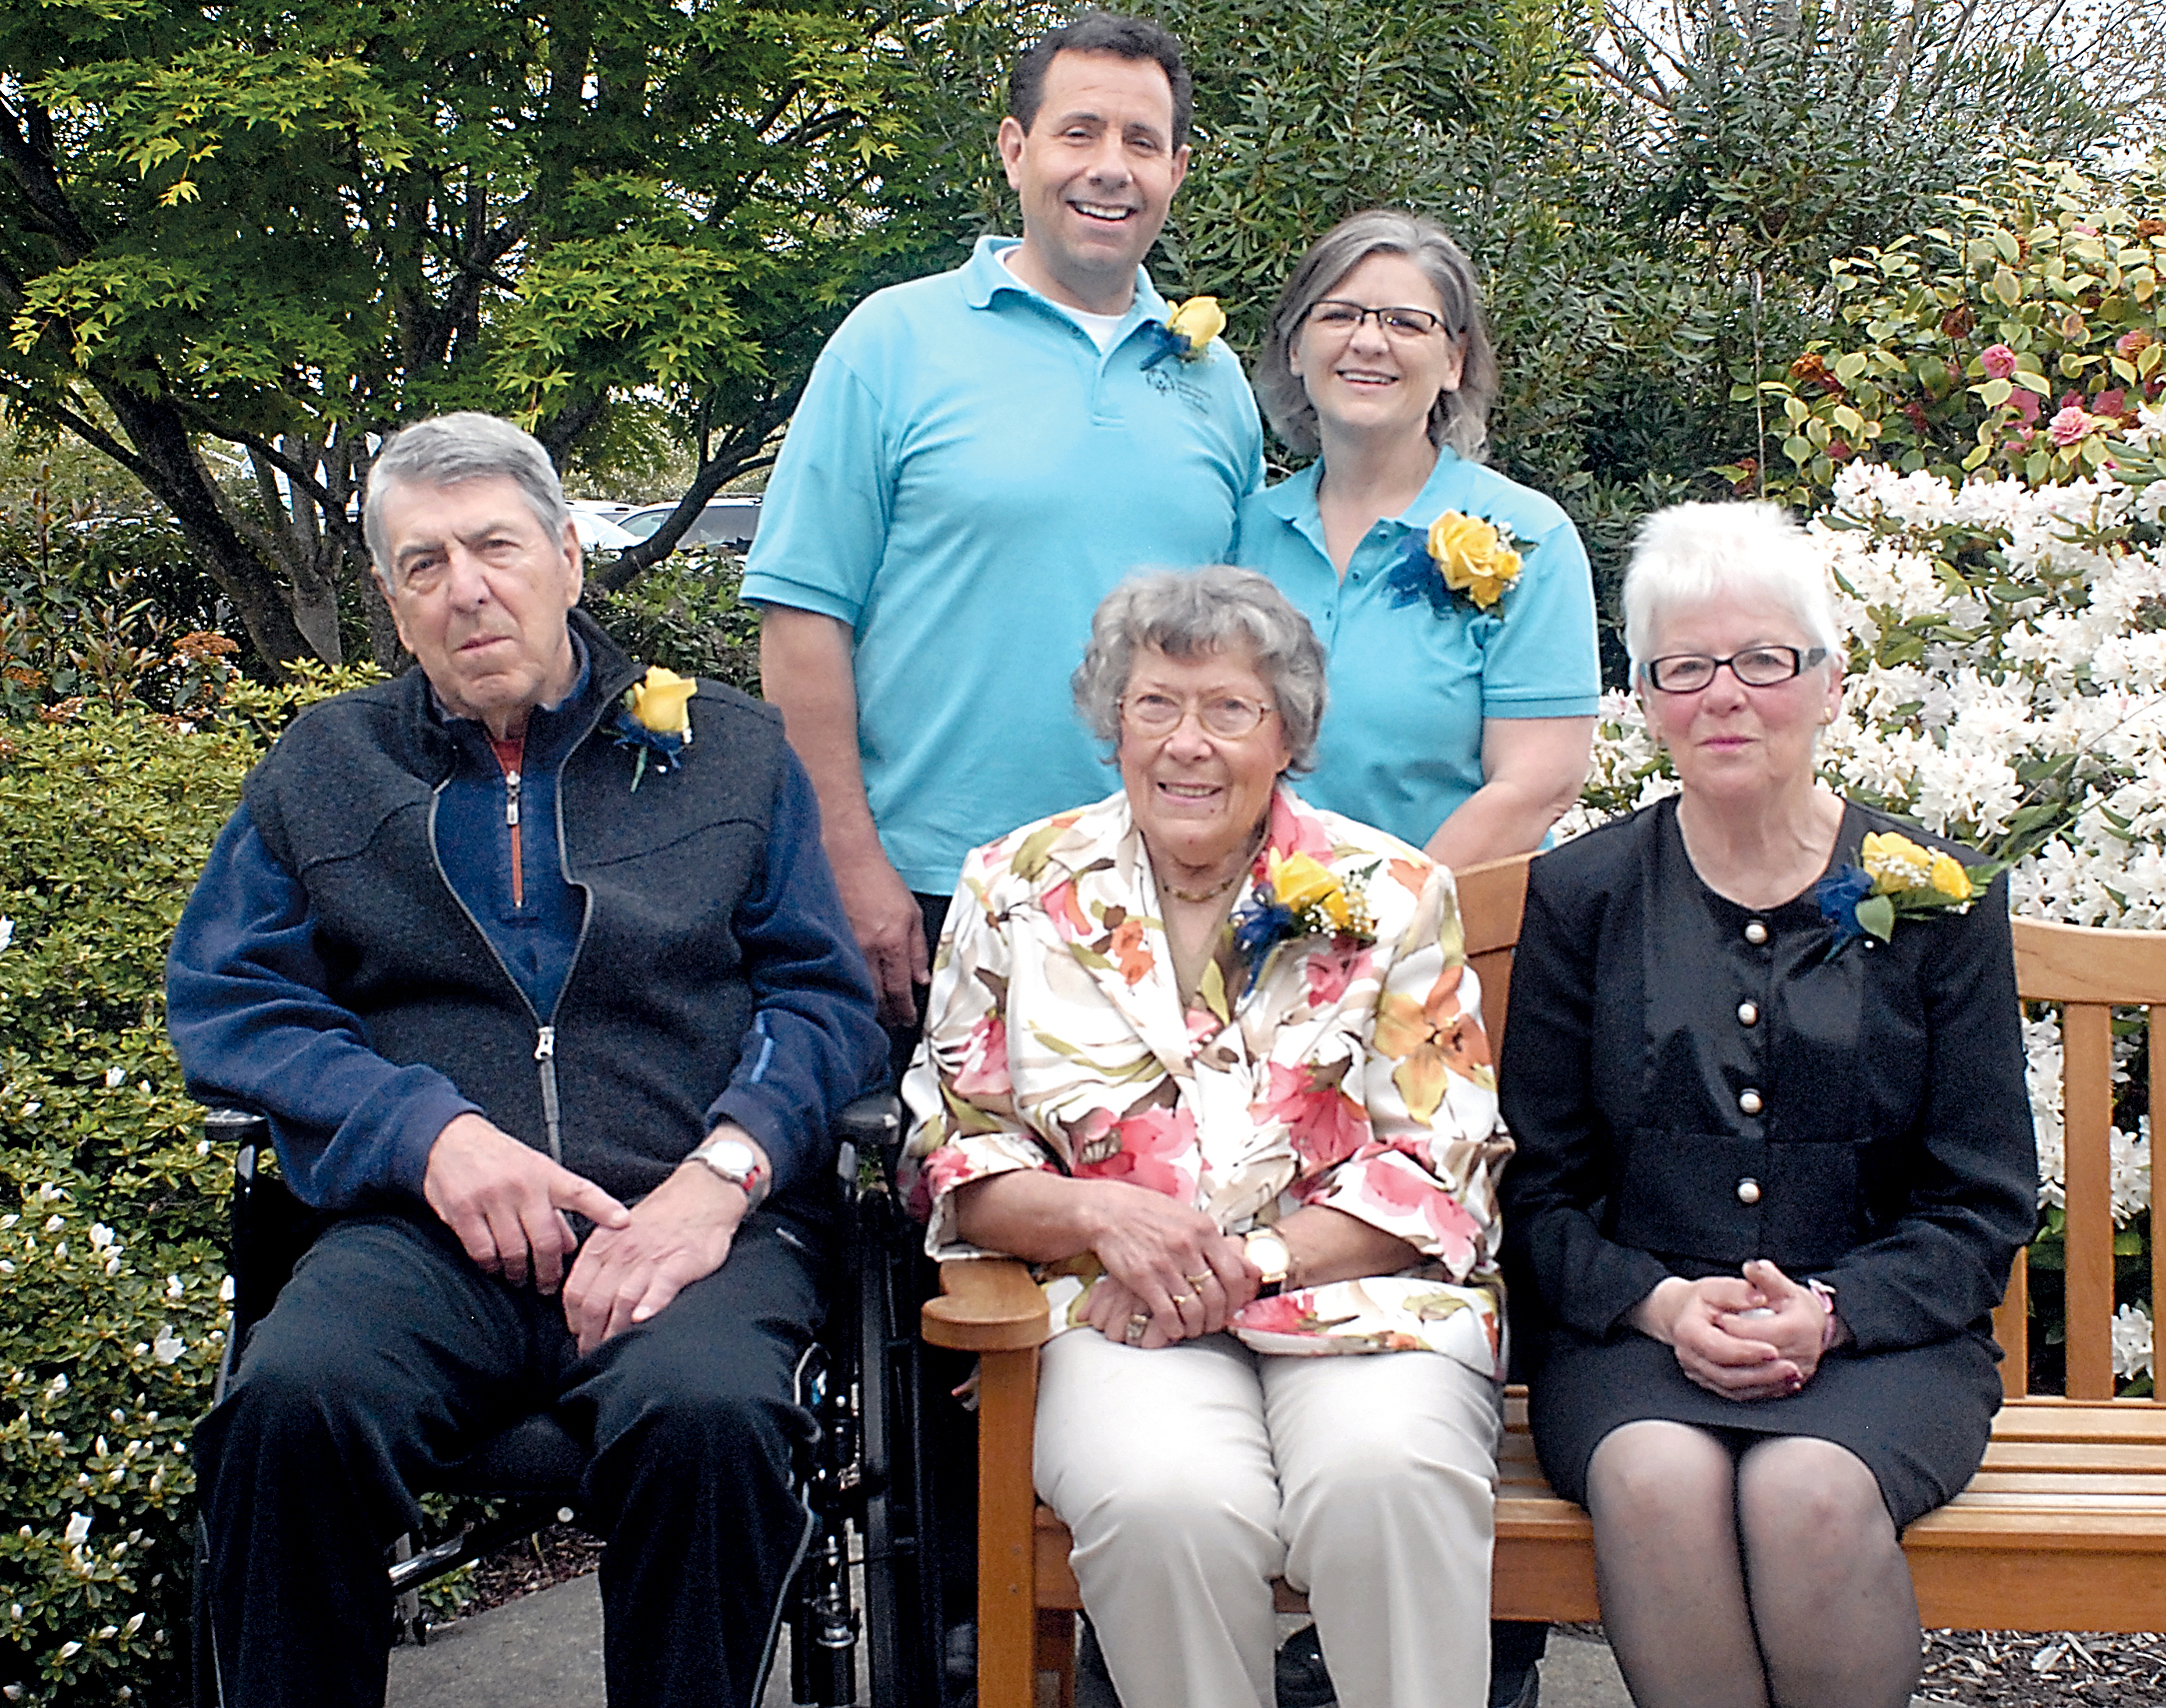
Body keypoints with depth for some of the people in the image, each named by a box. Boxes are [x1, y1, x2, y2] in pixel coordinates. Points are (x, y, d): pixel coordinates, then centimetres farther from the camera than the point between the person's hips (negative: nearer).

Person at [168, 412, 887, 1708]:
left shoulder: (729, 751, 17)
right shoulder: (323, 768, 20)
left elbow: (824, 997, 10)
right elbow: (227, 1003, 11)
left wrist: (722, 1171, -10)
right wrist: (427, 1130, -7)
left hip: (694, 1223, -1)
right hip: (425, 1229, 1)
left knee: (708, 1417, -35)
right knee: (293, 1405, -31)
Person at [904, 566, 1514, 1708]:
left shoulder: (1390, 897, 8)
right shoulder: (1019, 891, 11)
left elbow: (1446, 1169, 3)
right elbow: (957, 1155, 9)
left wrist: (1255, 1256, -11)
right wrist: (1098, 1211, -13)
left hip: (1357, 1296, 0)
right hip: (1117, 1313, 0)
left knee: (1386, 1479, -33)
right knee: (1168, 1501, -33)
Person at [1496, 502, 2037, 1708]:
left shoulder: (1936, 896, 6)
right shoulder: (1583, 895, 7)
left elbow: (1985, 1203, 5)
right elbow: (1541, 1187, 7)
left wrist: (1830, 1312, -13)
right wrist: (1658, 1302, -13)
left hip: (1882, 1329, 0)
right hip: (1636, 1329, 1)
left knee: (1810, 1487, -32)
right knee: (1655, 1475, -32)